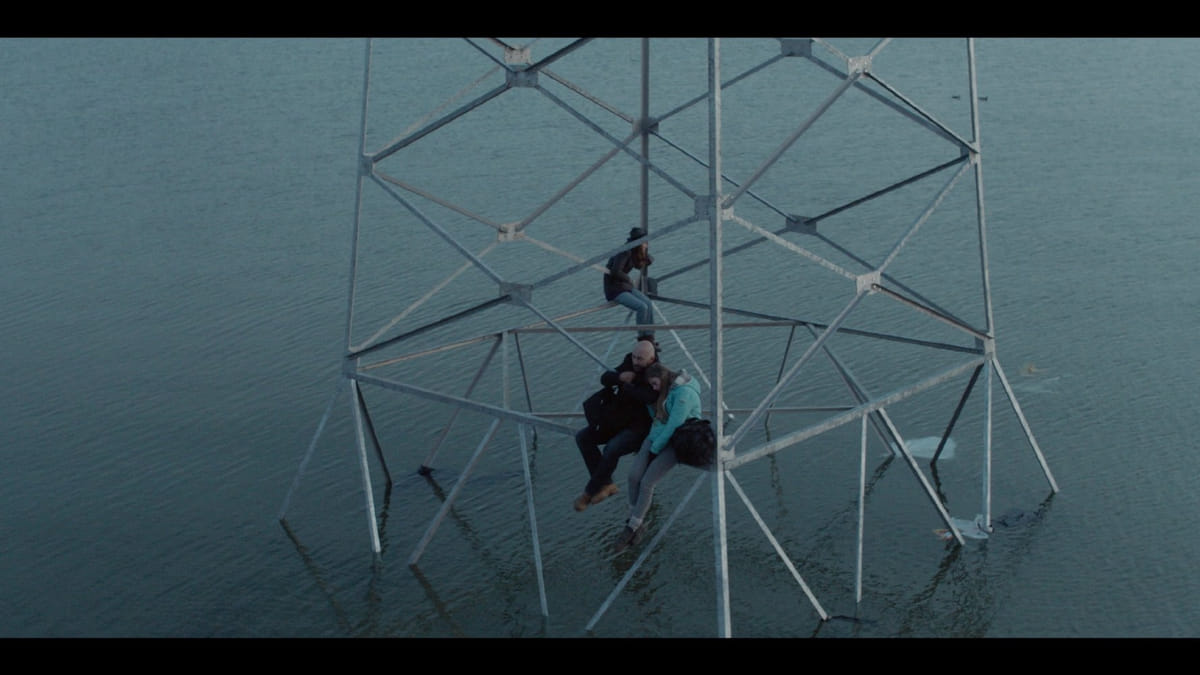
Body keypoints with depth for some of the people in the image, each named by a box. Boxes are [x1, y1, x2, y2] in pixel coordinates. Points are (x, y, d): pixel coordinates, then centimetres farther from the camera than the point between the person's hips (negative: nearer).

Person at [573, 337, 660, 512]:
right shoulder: (629, 364, 2)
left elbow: (649, 397, -38)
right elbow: (604, 378, 2)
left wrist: (626, 387, -23)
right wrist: (619, 377, -20)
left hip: (640, 427, -8)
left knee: (611, 449, -32)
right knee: (582, 437, -7)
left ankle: (590, 492, -13)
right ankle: (606, 484, -7)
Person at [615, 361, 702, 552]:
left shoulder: (684, 393, -18)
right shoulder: (665, 390, 12)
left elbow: (674, 425, -21)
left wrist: (655, 449, -15)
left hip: (674, 442, -8)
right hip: (656, 436, 8)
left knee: (647, 482, -18)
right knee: (634, 475, -14)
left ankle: (632, 527, -5)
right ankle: (637, 523, -3)